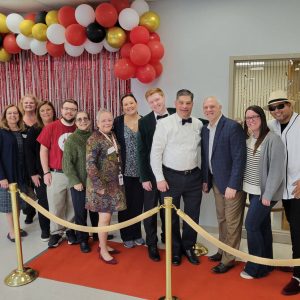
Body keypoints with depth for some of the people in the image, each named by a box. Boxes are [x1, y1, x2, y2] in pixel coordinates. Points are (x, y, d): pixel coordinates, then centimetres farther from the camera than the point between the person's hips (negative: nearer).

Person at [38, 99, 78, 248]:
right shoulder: (50, 127, -5)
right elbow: (43, 150, -3)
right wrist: (46, 172, -7)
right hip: (56, 174, -2)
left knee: (72, 205, 13)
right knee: (55, 206, 8)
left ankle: (70, 230, 31)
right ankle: (56, 233, 26)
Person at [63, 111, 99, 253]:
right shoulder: (71, 139, -7)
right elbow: (67, 163, -9)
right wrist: (75, 181, -14)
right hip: (79, 183, -3)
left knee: (96, 210, 15)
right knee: (80, 212, 7)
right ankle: (83, 240, 25)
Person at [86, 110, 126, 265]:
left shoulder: (112, 136, 8)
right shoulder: (94, 139, -16)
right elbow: (90, 165, -19)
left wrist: (118, 180, 14)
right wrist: (99, 186, -20)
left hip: (114, 183, 7)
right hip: (101, 184, -7)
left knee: (108, 215, 15)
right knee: (105, 217, 0)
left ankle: (103, 244, 31)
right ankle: (103, 251, 15)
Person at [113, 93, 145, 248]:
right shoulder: (118, 122, -3)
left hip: (140, 170, 2)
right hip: (124, 170, -2)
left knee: (138, 203, 12)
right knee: (125, 203, 7)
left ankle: (137, 234, 30)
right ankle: (126, 235, 24)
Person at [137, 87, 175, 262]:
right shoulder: (144, 122, -6)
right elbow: (142, 152, -6)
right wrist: (144, 178, -8)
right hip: (152, 173, -1)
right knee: (150, 211, 11)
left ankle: (167, 239, 37)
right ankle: (152, 244, 28)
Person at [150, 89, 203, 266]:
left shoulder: (199, 125, 2)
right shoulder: (164, 124, -8)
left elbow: (201, 151, 7)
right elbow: (156, 153, -8)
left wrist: (204, 177, 7)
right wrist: (160, 178, -11)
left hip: (194, 176, 3)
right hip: (171, 176, -2)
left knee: (193, 215, 13)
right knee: (171, 215, 12)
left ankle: (188, 247, 36)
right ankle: (175, 250, 33)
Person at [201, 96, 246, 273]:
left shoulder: (233, 127, -17)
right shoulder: (206, 130, 7)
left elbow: (239, 158, -20)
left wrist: (232, 185, -22)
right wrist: (205, 180, 10)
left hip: (231, 183, -7)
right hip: (216, 182, 7)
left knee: (232, 223, 5)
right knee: (222, 220, 20)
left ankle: (228, 259, 20)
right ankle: (222, 251, 36)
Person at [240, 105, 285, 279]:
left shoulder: (273, 139, -15)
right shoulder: (247, 138, 6)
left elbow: (276, 169, -17)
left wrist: (268, 195, -17)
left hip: (264, 192, -7)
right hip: (253, 191, 7)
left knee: (251, 225, -5)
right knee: (263, 225, 15)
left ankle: (256, 268, 11)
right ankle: (266, 264, 29)